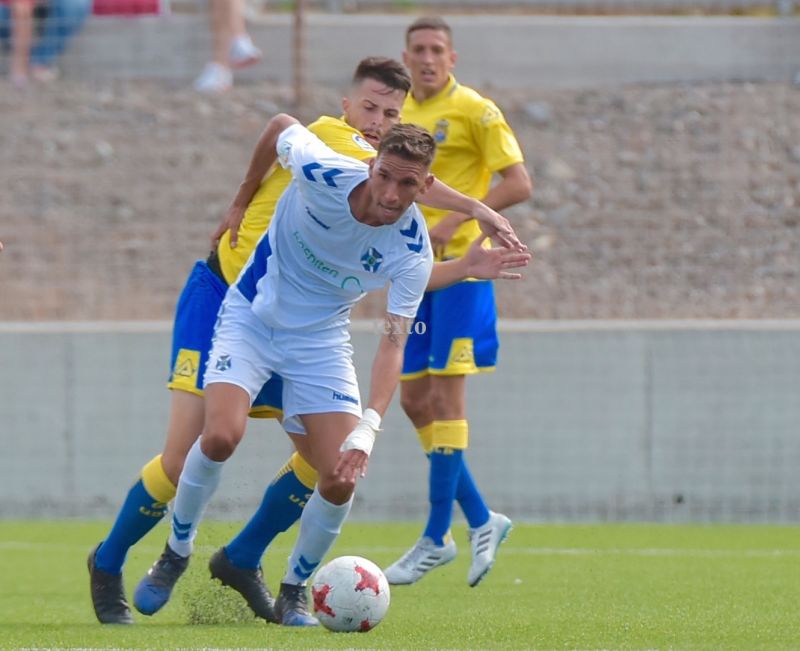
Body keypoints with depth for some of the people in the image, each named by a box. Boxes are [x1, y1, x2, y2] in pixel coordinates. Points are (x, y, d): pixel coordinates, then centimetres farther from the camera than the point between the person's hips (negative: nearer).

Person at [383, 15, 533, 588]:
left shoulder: (474, 110, -7)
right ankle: (480, 520, 15)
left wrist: (455, 219, -18)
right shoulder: (397, 115, 14)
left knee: (445, 391, -9)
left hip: (460, 264, -7)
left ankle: (437, 538, -6)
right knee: (414, 398, 5)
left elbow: (519, 184, -11)